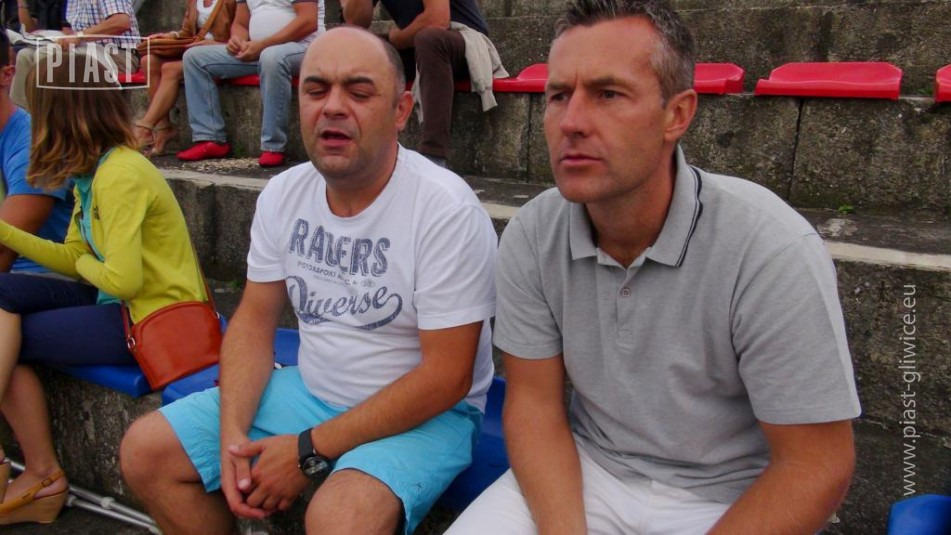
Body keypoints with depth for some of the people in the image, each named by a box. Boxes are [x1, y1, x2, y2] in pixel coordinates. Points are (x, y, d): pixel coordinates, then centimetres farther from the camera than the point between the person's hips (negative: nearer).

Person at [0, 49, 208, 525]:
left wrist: (87, 266, -5)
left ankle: (41, 474, 9)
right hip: (127, 305, 9)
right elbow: (74, 257, 11)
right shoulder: (94, 170, 8)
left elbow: (121, 280, -26)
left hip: (154, 321, -9)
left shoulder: (119, 175, -21)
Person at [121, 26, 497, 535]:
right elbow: (255, 319, 6)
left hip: (423, 413, -6)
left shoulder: (446, 209, -21)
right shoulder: (283, 194, 0)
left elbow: (446, 377, -21)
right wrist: (232, 434, -10)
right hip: (311, 391, 6)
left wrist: (310, 451, -19)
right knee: (145, 452, 0)